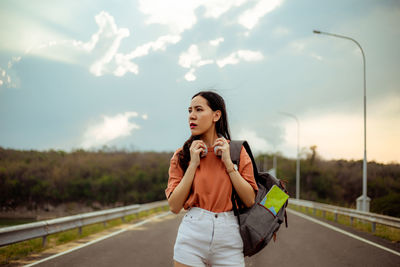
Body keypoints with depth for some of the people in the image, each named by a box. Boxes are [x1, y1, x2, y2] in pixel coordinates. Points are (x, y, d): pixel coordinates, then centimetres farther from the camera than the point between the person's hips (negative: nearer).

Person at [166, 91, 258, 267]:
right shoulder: (182, 155, 5)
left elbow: (250, 200, -2)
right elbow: (174, 206, -4)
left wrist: (228, 162, -6)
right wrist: (193, 164, -7)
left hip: (229, 237, 0)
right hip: (192, 234, 0)